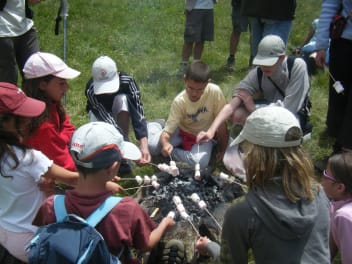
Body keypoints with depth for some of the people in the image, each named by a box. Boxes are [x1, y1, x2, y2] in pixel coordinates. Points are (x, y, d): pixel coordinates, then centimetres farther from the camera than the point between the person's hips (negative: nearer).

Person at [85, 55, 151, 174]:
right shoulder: (91, 90, -36)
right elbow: (107, 120, -42)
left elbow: (139, 114, -42)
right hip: (100, 114, 0)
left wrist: (144, 145, -56)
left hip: (120, 111, 0)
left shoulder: (127, 81, -34)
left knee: (122, 99, -36)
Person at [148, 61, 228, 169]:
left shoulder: (214, 91, -28)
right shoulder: (179, 101, -24)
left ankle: (172, 152, -5)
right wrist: (165, 143, -48)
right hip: (181, 130, 1)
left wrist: (222, 150, -10)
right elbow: (167, 131, -25)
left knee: (200, 162, -30)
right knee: (152, 145, -19)